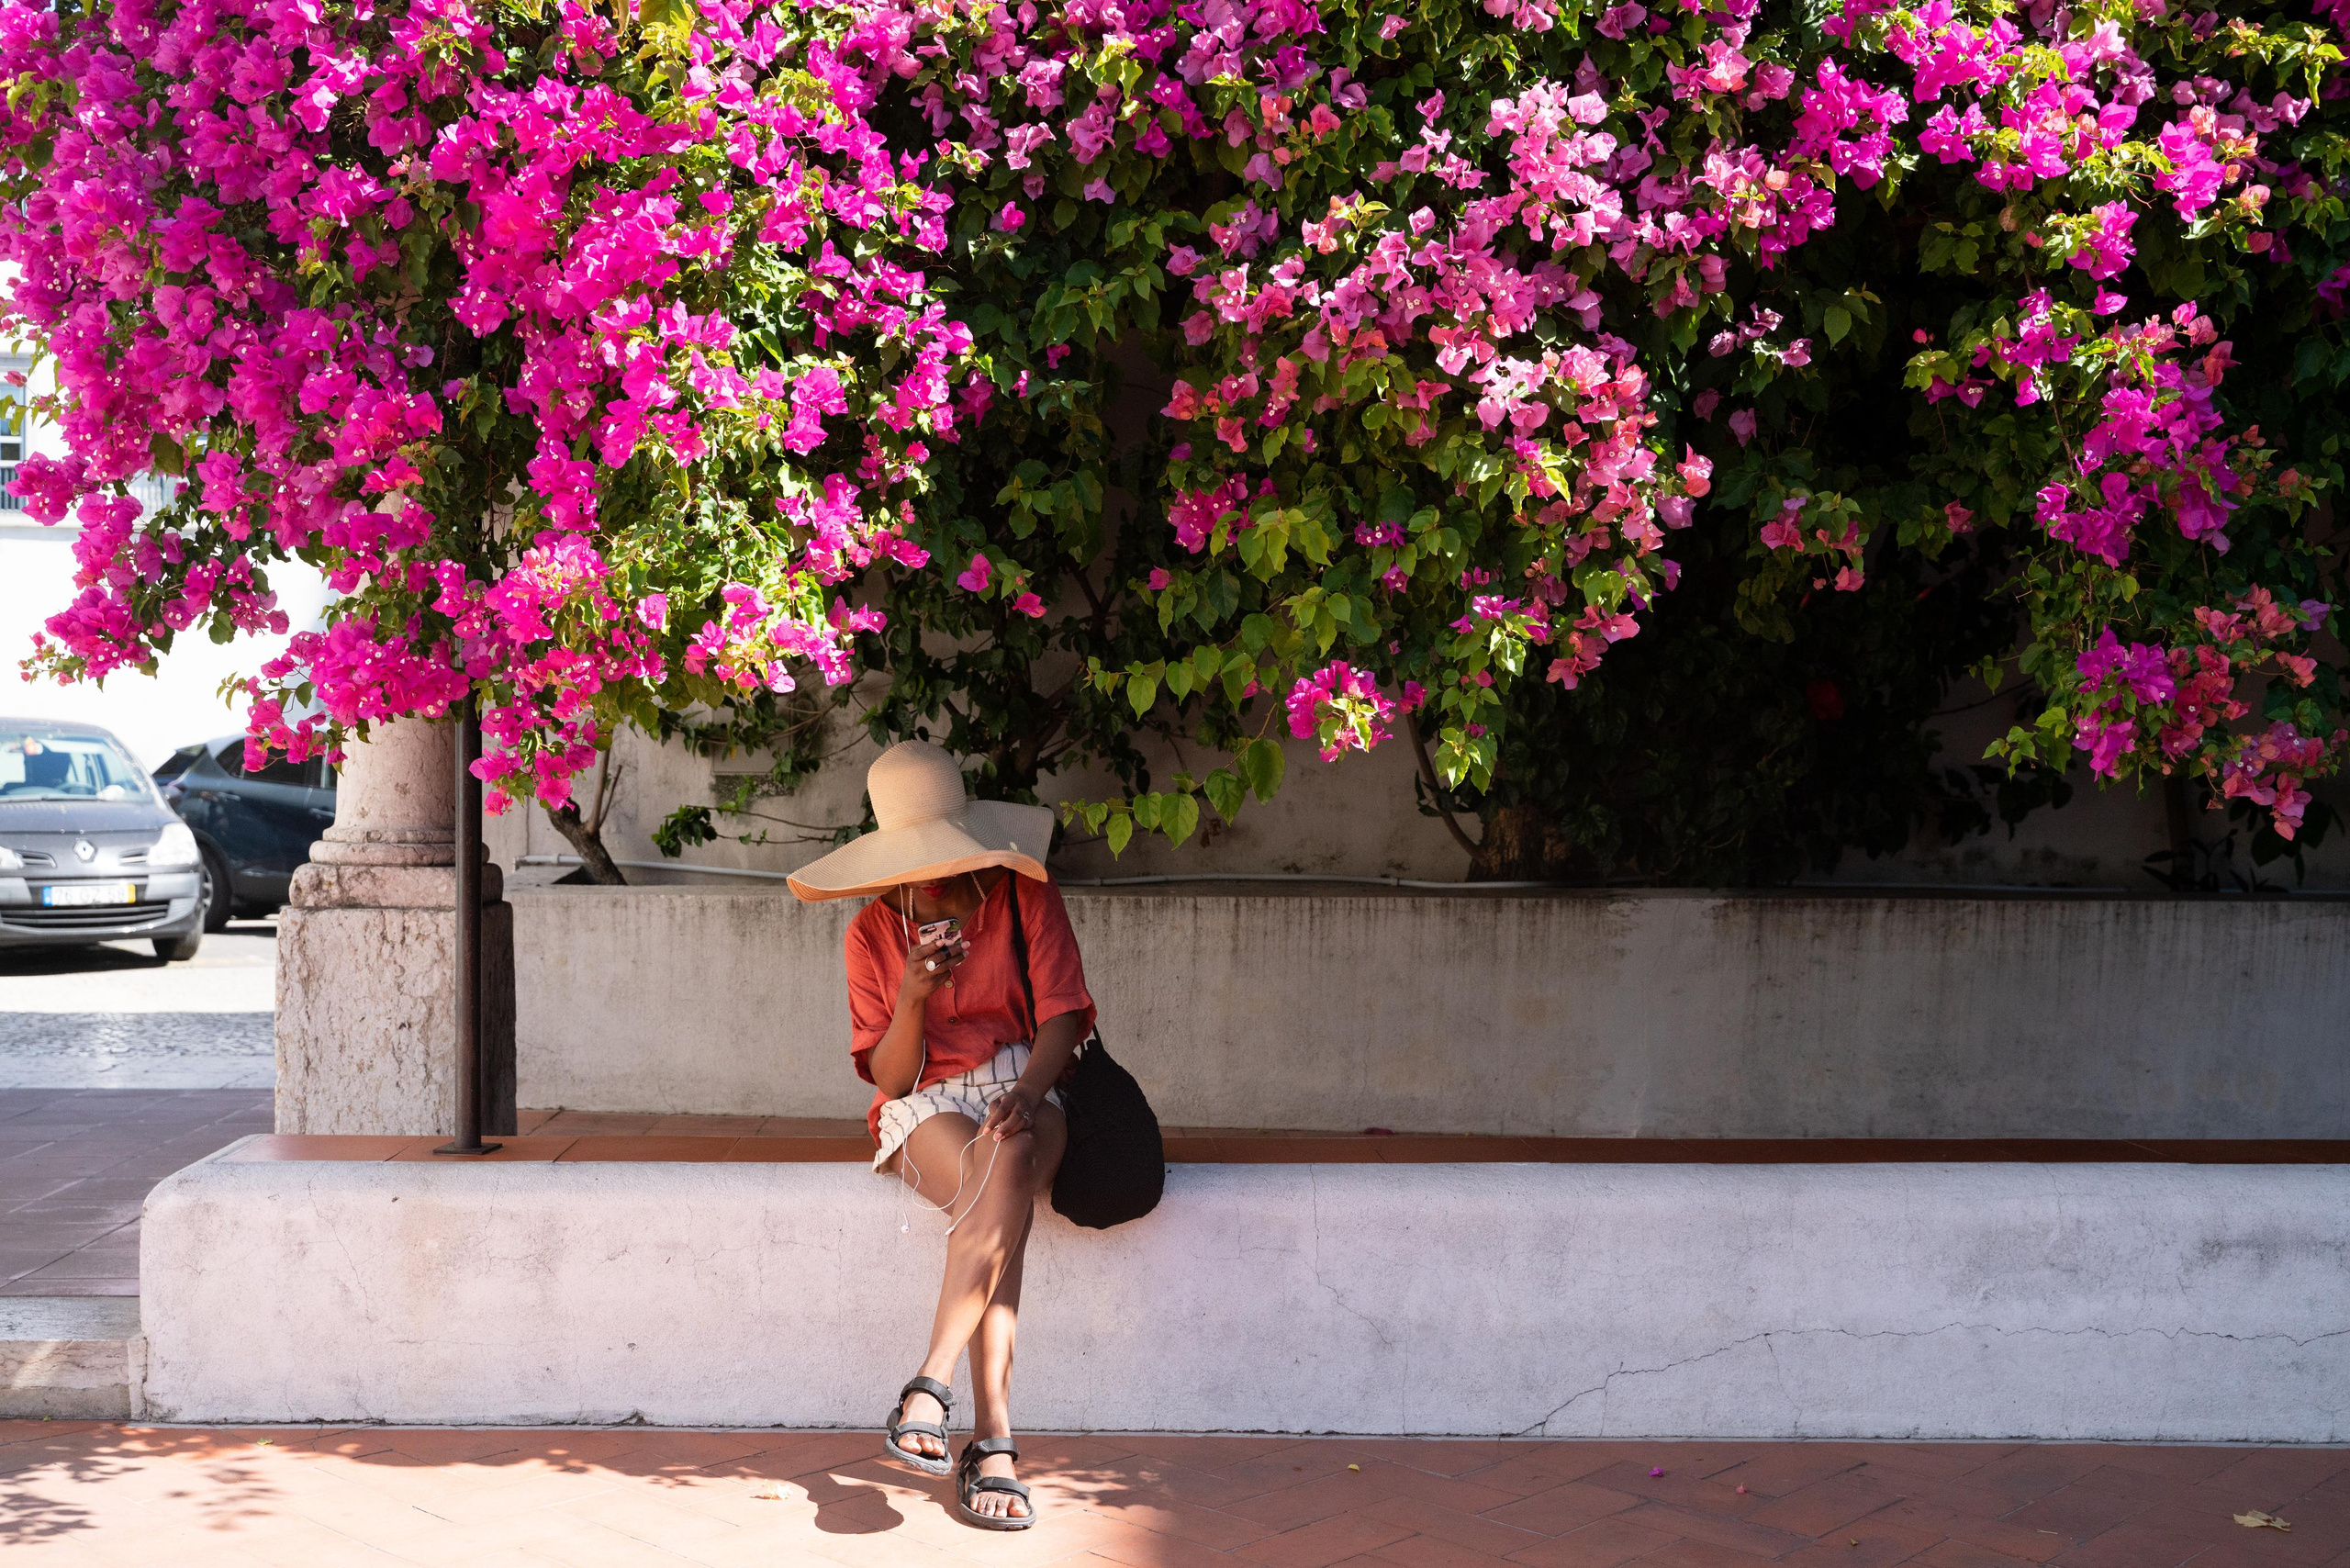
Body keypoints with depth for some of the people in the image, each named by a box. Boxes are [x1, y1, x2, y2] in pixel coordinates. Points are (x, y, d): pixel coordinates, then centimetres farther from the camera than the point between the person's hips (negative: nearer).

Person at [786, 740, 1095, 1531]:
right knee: (999, 1198, -35)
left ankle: (930, 1385, -40)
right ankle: (993, 1442, -40)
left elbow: (1060, 1018, -3)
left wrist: (1024, 1096, -24)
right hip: (925, 1108, 0)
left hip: (1023, 1088, 1)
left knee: (1004, 1161, -38)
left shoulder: (1024, 896, 3)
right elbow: (892, 1078, 1)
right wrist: (912, 997, -19)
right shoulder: (873, 932, 5)